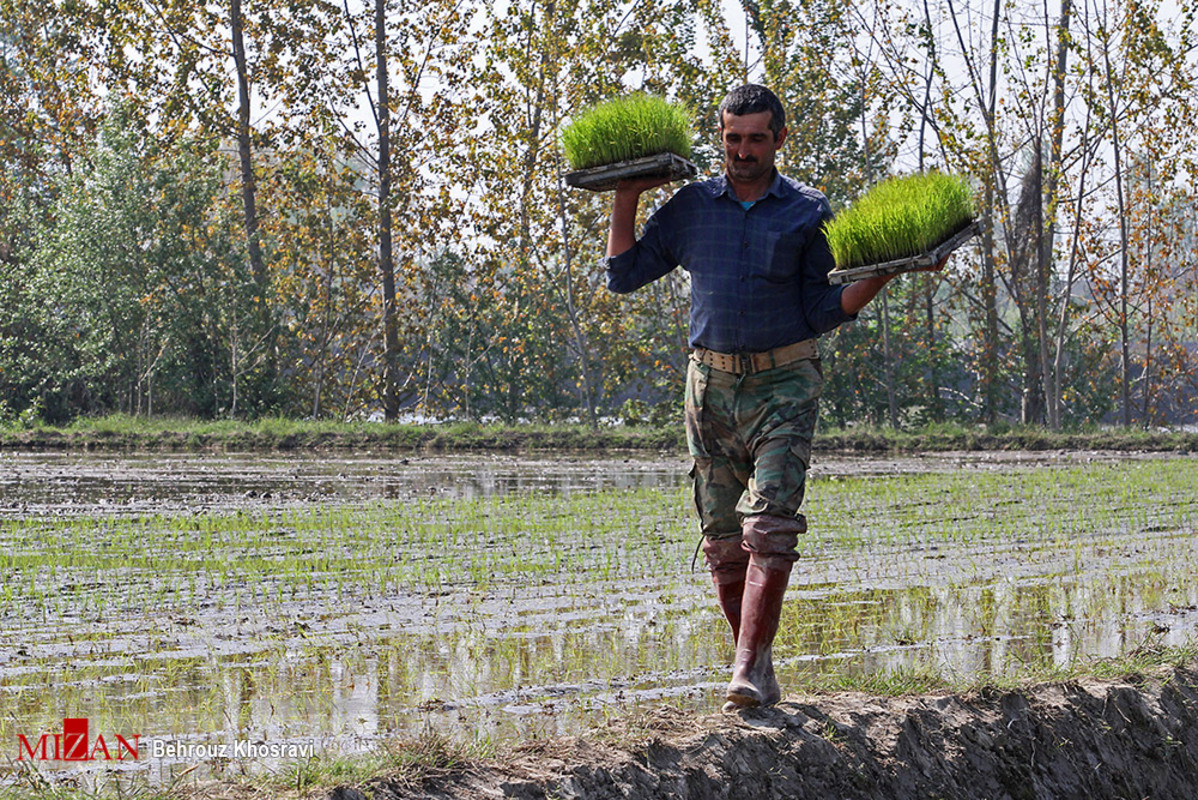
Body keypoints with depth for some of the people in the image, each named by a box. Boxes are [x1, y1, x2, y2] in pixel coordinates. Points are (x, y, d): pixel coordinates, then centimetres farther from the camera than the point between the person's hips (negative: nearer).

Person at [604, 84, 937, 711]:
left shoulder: (808, 213, 3)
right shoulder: (691, 207, 10)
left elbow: (823, 311, 2)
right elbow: (623, 275, 13)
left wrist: (885, 272, -11)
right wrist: (626, 199, 7)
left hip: (784, 385, -3)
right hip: (711, 384, 3)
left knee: (770, 529, -17)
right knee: (723, 540, 4)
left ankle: (749, 669, -21)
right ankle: (757, 672, 15)